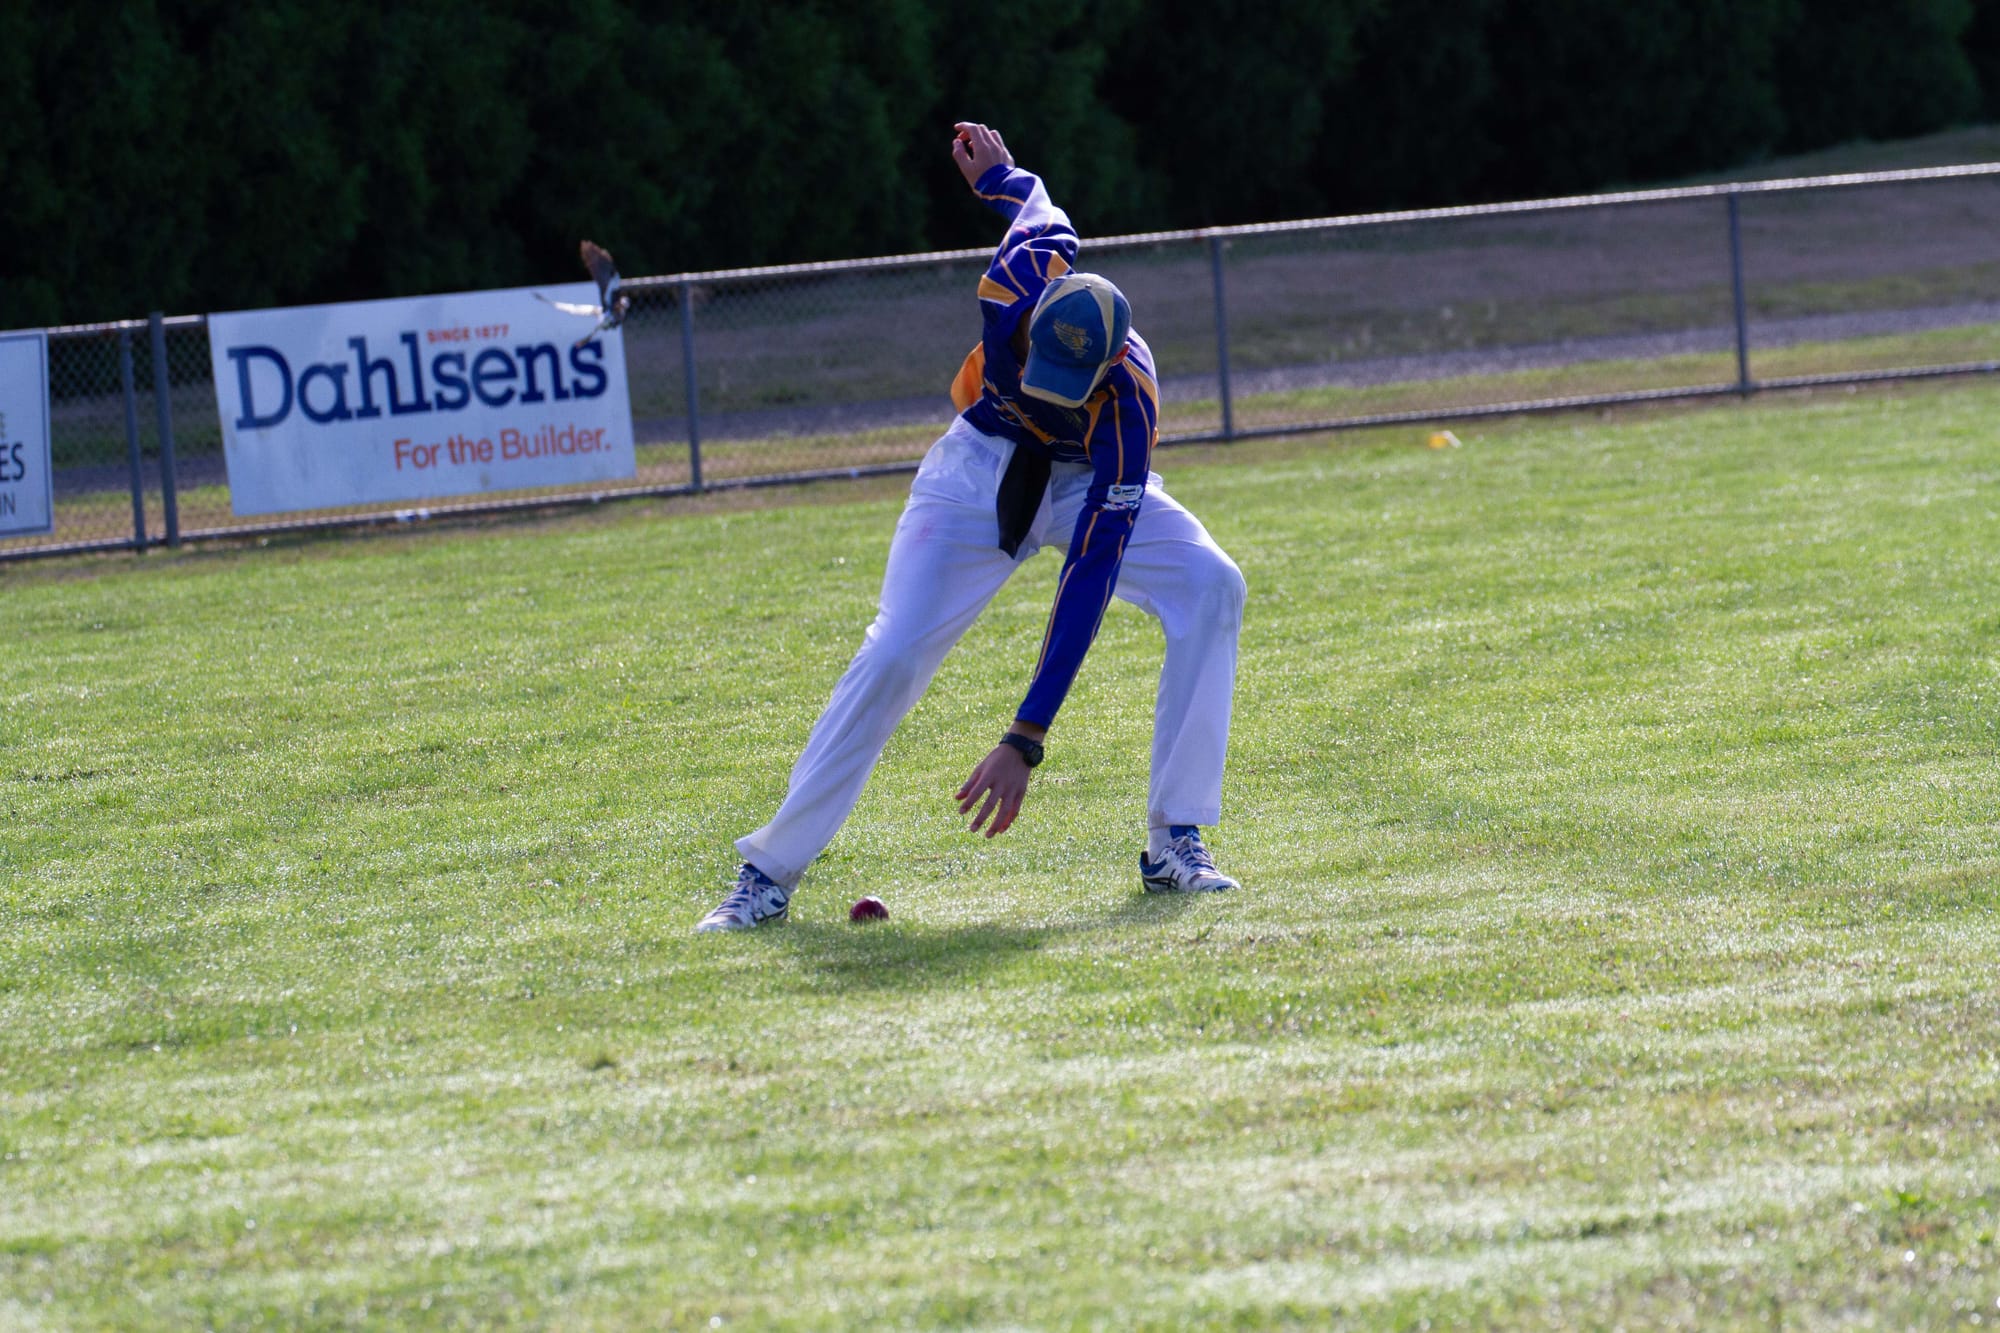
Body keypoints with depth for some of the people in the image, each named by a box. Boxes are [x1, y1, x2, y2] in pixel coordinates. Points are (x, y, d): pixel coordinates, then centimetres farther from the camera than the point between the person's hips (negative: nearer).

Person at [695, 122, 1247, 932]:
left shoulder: (1127, 406, -38)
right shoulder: (1022, 279, -35)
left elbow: (1088, 582, -41)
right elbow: (1043, 216, -8)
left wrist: (1026, 740, -45)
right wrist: (1002, 179, 18)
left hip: (1091, 482, -1)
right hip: (982, 469, 1)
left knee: (1209, 585, -26)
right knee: (895, 654, -16)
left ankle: (1175, 844, -19)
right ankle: (769, 872, -7)